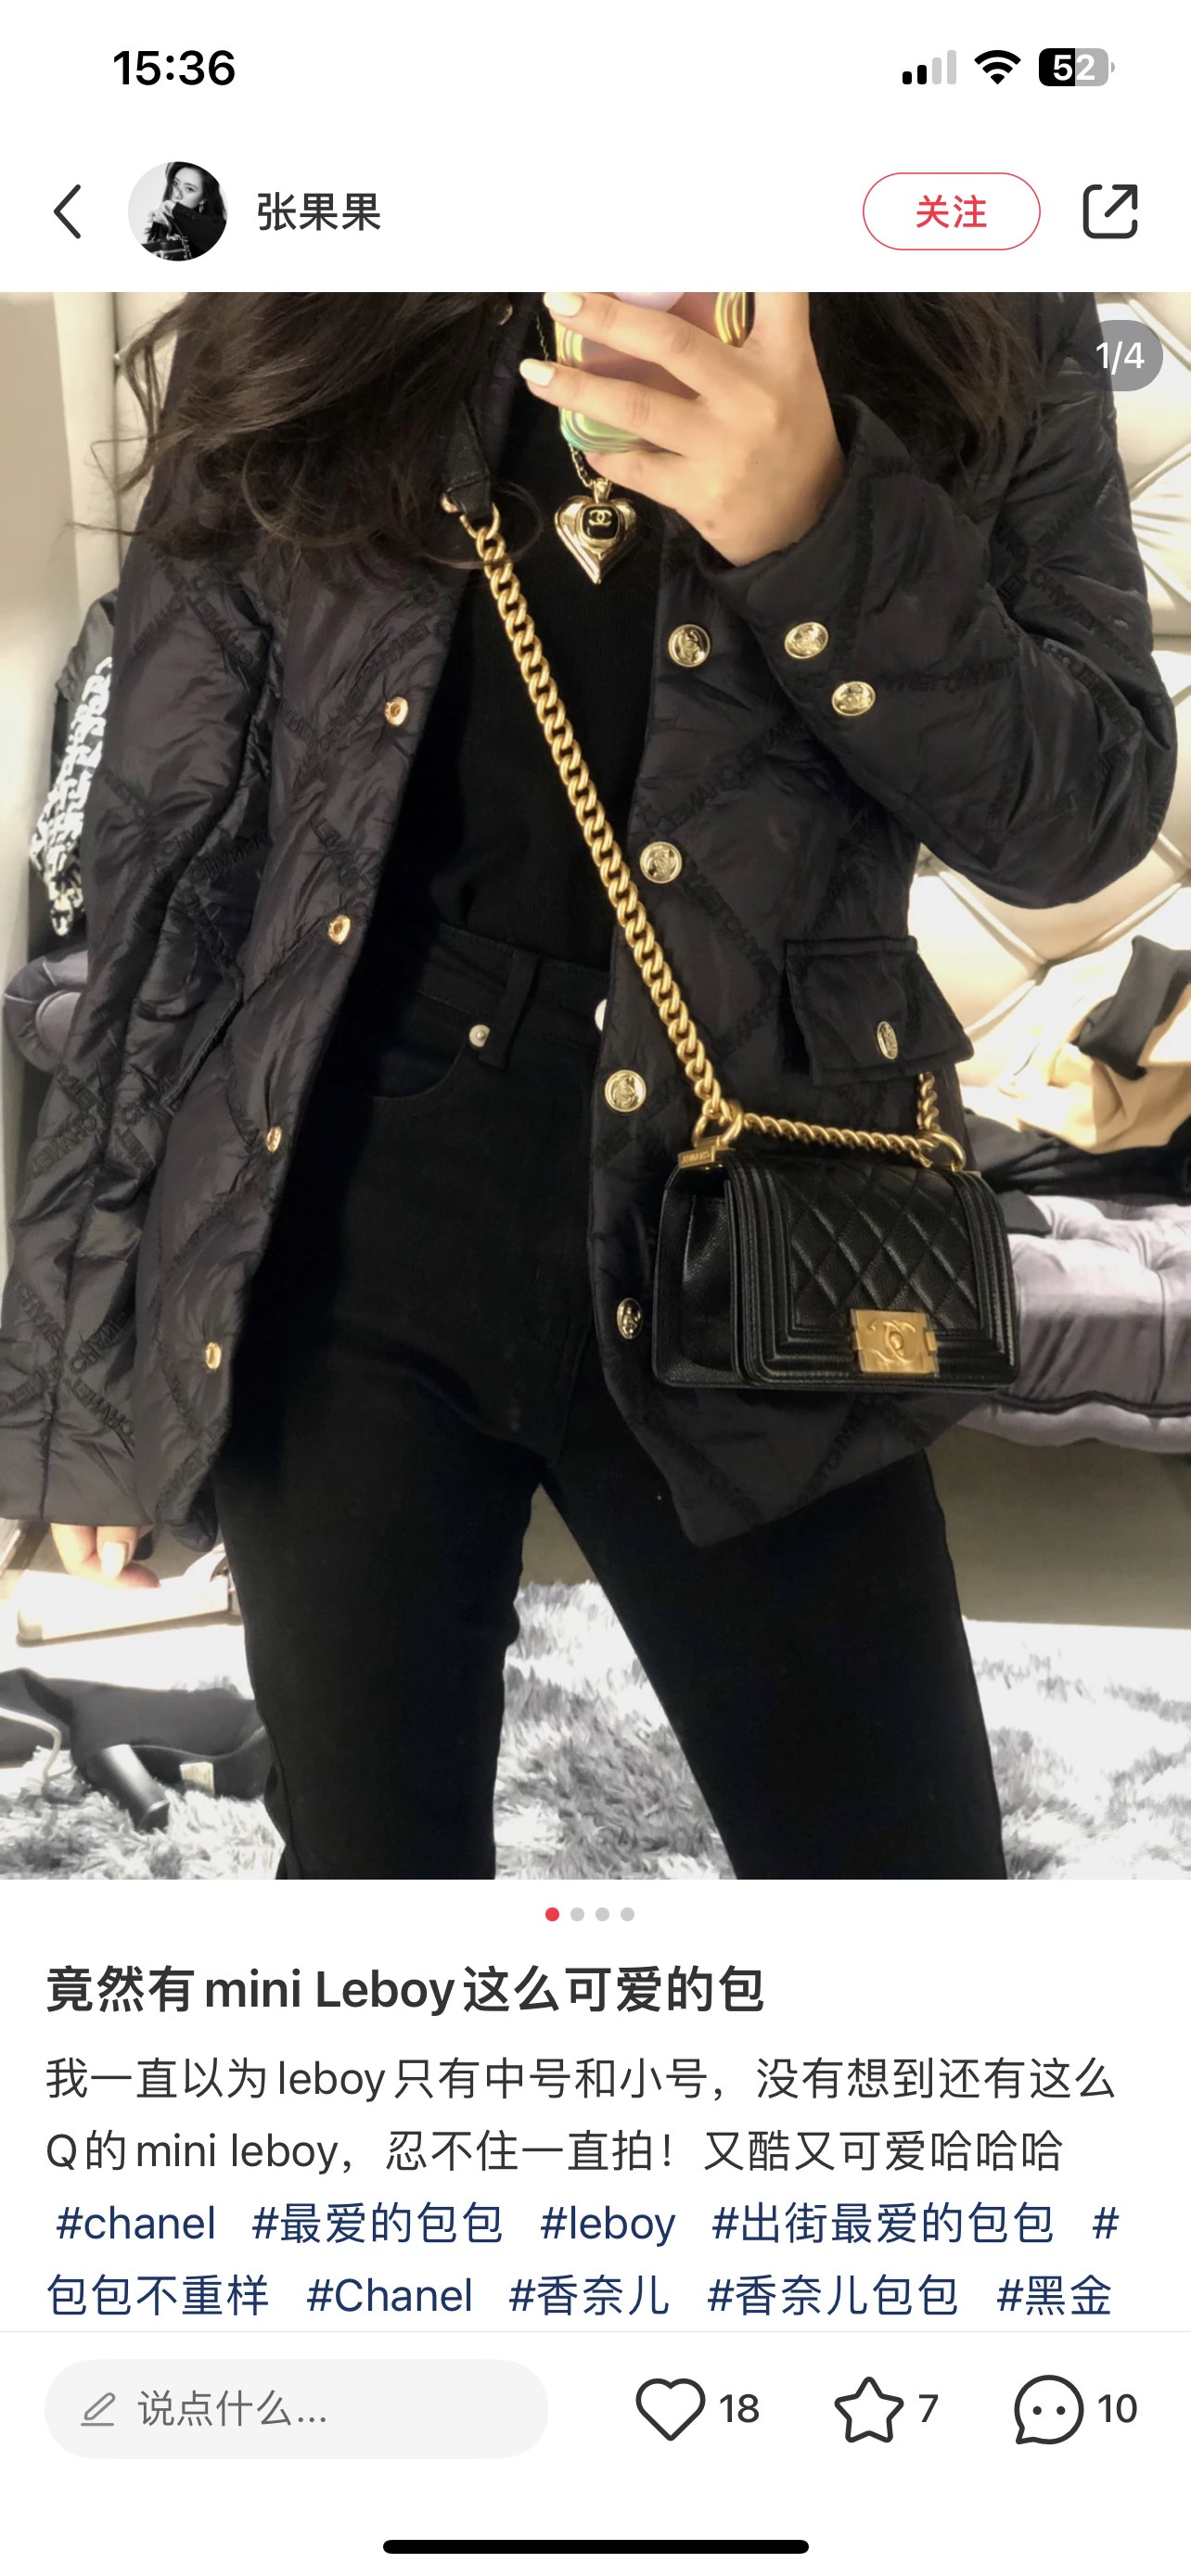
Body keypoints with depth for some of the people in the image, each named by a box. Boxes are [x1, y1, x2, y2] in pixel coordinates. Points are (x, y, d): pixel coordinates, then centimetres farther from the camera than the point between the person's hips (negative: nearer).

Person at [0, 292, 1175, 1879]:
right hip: (340, 1249, 1)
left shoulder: (986, 324, 1)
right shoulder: (294, 332, 2)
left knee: (898, 1849, 5)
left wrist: (822, 526, -22)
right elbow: (166, 847, 2)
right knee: (372, 1852, 12)